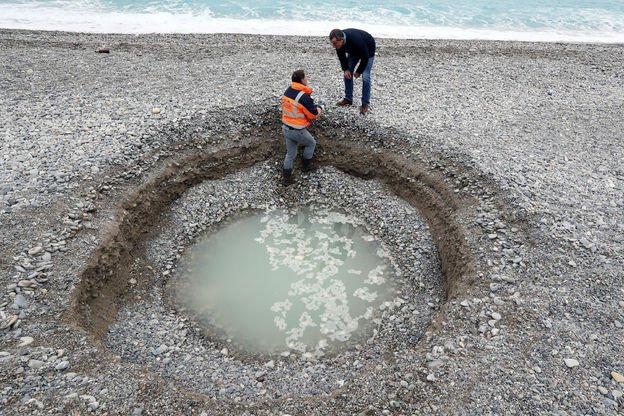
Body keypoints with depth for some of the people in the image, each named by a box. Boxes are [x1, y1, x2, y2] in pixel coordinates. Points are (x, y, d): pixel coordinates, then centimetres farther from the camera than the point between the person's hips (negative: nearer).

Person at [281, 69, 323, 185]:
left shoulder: (287, 91, 0)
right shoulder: (304, 97, -26)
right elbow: (314, 115, -17)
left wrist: (312, 106, 9)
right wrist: (319, 110, 6)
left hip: (286, 128, 7)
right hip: (298, 131, -7)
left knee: (290, 153, 20)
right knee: (311, 143, 24)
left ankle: (287, 178, 25)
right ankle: (306, 165, 38)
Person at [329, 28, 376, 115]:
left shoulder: (356, 41, -44)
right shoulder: (338, 41, -26)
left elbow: (365, 57, -31)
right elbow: (341, 56, -8)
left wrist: (358, 72, -20)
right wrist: (346, 69, -15)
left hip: (368, 50, -6)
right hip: (354, 50, 6)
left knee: (365, 76, -13)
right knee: (347, 73, 2)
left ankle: (365, 103, -4)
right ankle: (348, 98, 15)